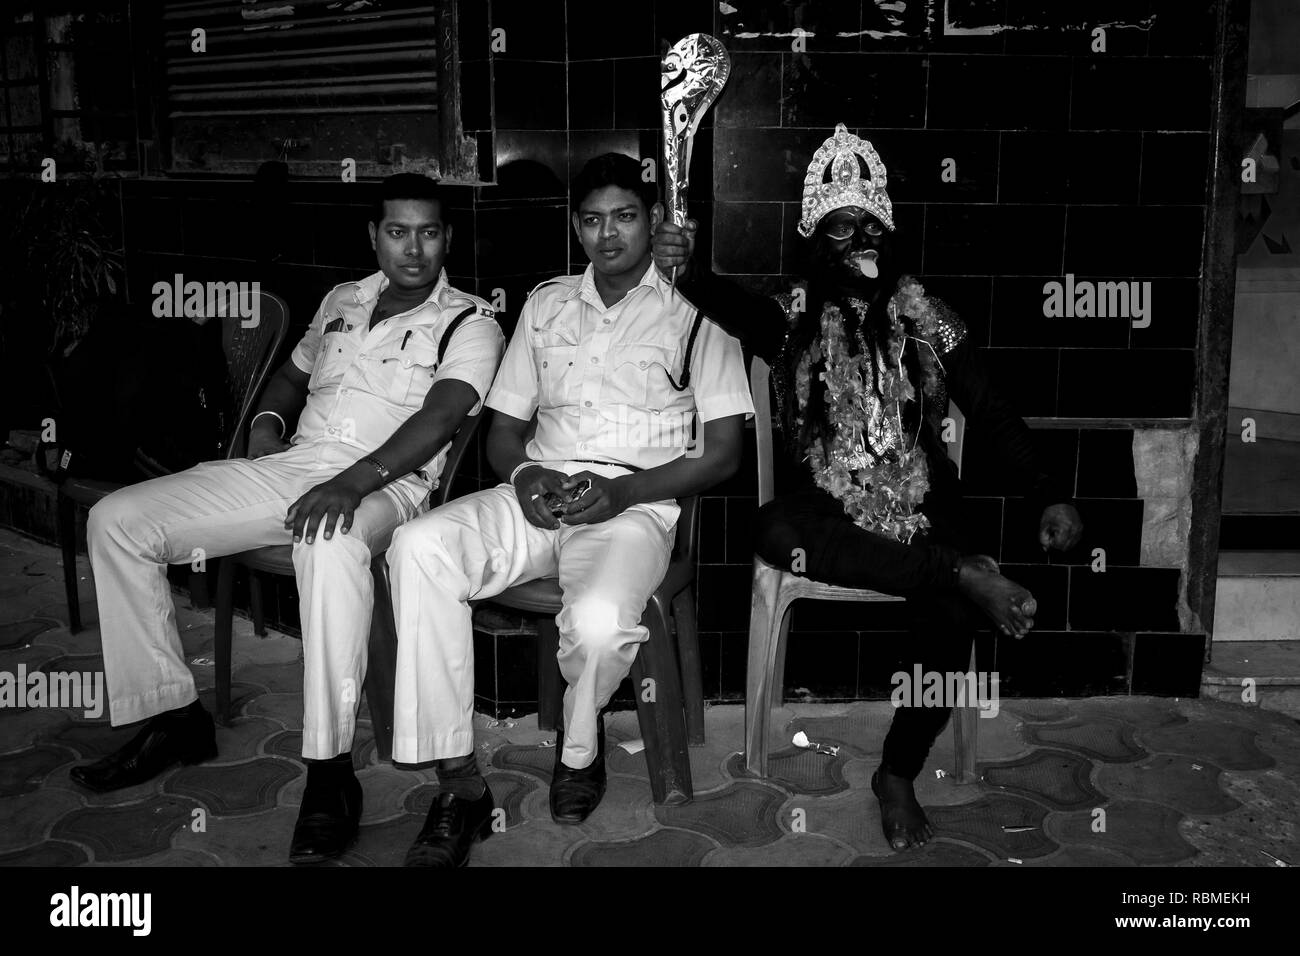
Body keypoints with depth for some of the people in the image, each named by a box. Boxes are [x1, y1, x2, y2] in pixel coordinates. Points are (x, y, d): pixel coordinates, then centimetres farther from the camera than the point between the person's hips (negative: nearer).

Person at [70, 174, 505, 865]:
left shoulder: (469, 323, 1)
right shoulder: (341, 302, 22)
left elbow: (439, 416, -15)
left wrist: (355, 481, -30)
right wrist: (266, 422, 11)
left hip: (384, 483, -7)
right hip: (290, 468, 7)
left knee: (331, 544, -44)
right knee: (116, 519, -5)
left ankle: (330, 773, -35)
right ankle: (172, 716, 2)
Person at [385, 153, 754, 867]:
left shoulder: (695, 311, 8)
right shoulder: (546, 305, 20)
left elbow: (722, 451, 2)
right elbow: (503, 426, 20)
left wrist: (623, 491, -12)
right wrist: (523, 474, -5)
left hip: (636, 507, -4)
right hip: (537, 496, 4)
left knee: (598, 618, -37)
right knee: (418, 547, -26)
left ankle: (579, 750, 1)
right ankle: (459, 784, -21)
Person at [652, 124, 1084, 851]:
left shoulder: (923, 318, 7)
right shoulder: (794, 319, 5)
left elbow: (992, 413, 4)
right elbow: (739, 309, -18)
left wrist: (1051, 496, -8)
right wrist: (687, 273, -39)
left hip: (922, 507, 0)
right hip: (832, 511, 0)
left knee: (950, 618, -27)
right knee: (775, 530, -34)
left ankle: (899, 775, -5)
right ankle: (965, 572, -28)